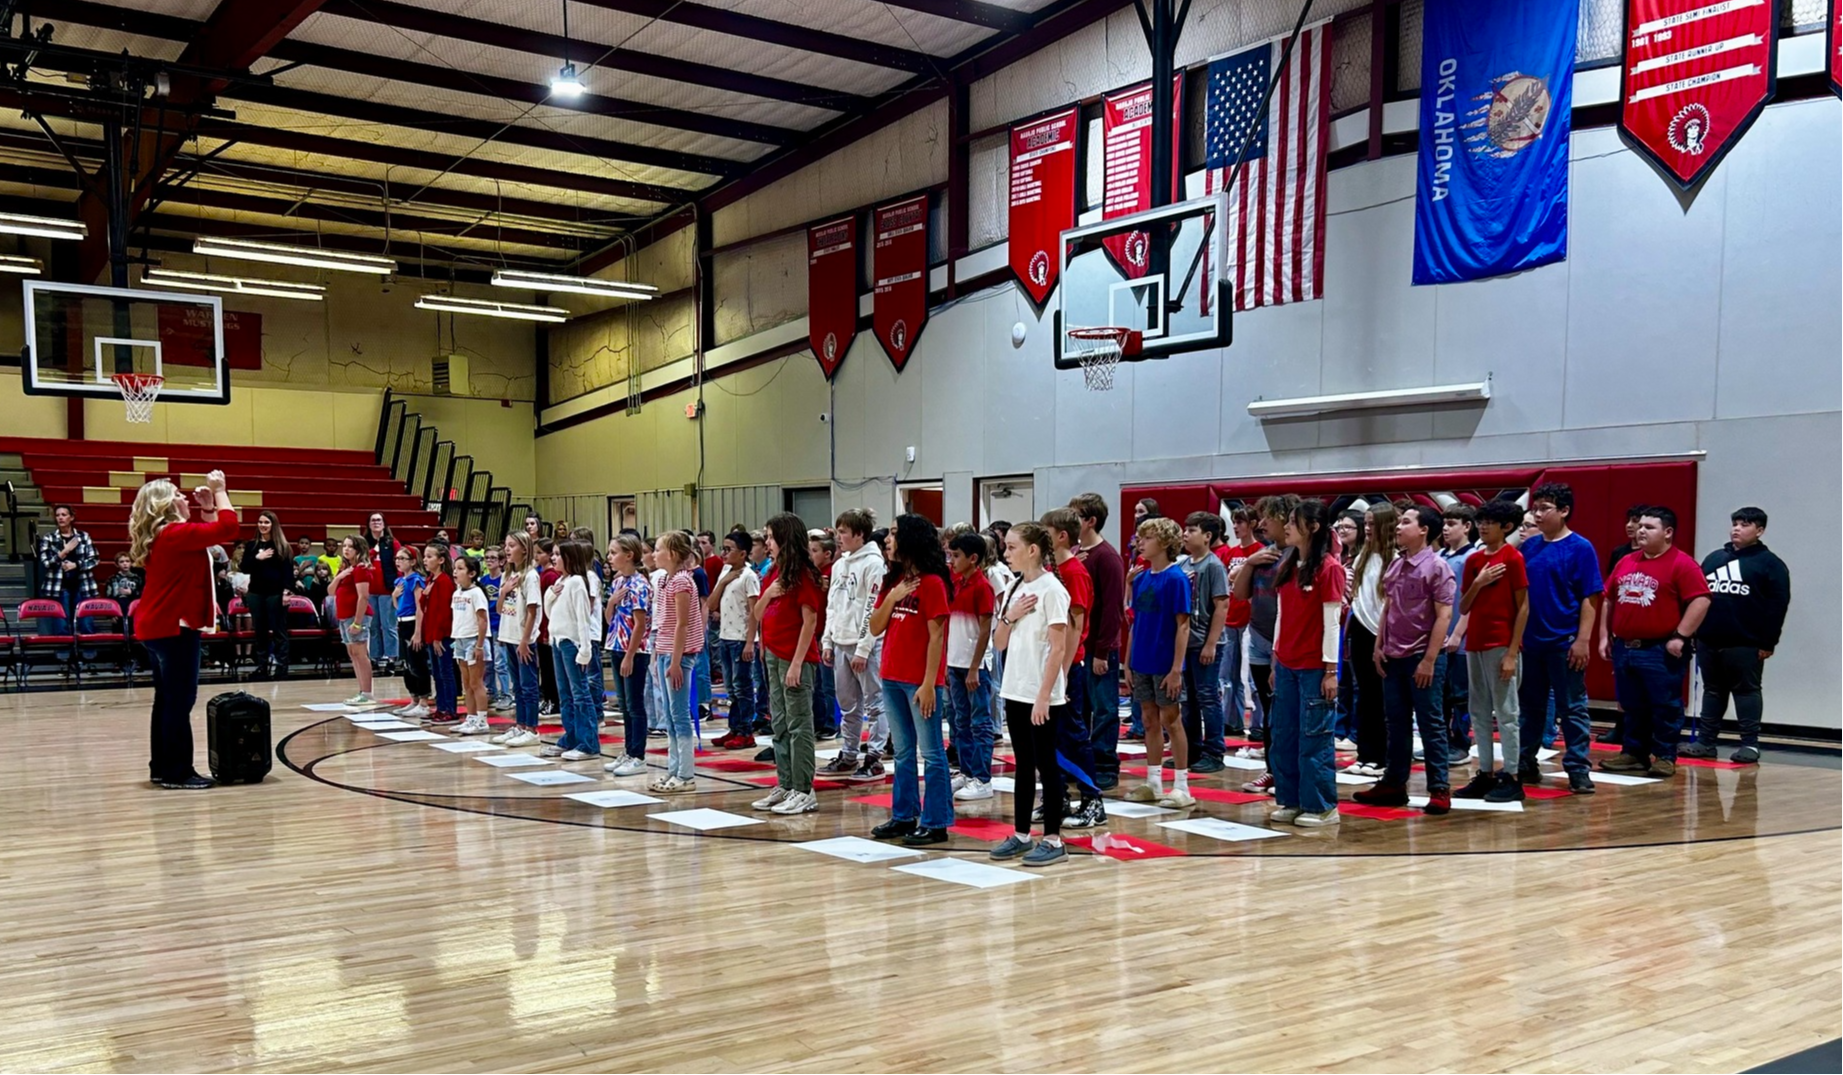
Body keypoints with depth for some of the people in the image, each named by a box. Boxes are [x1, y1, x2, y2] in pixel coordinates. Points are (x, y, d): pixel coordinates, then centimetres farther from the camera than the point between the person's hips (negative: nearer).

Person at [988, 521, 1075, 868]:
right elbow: (1000, 644, 12)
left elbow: (1058, 648, -15)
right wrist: (1009, 616, -7)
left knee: (1046, 765, 0)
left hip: (1042, 694, -7)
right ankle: (1021, 835, 18)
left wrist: (1044, 695, -19)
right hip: (1015, 691, 7)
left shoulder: (1051, 589, -11)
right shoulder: (1014, 589, 10)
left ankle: (1053, 839, 7)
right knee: (1024, 765, 12)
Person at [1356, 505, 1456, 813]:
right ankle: (1394, 784, 20)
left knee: (1431, 724, 0)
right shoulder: (1395, 565, 11)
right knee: (1397, 723, 12)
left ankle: (1440, 789, 7)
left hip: (1423, 657, -7)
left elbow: (1443, 615, -13)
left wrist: (1429, 659, -17)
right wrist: (1379, 646, 9)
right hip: (1394, 657, 7)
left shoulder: (1436, 566, -10)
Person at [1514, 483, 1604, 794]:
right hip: (1529, 642, 5)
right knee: (1530, 708, 14)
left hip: (1564, 643, -5)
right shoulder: (1528, 547, 7)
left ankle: (1578, 770, 9)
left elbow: (1589, 599, -8)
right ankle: (1525, 765, 23)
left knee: (1572, 709, 3)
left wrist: (1582, 640, -14)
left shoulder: (1580, 548, -6)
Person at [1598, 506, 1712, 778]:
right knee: (1632, 706, 13)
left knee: (1665, 706, 1)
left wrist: (1680, 637, -17)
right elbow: (1609, 599, 20)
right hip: (1624, 648, 7)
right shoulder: (1626, 562, 14)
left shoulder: (1681, 564, -8)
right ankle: (1634, 753, 21)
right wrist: (1605, 635, 14)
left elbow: (1700, 601, -15)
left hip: (1661, 651, -7)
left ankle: (1664, 757, 9)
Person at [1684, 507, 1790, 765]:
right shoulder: (1713, 558, 15)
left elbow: (1778, 605, -7)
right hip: (1708, 641, 6)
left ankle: (1750, 745, 6)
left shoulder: (1770, 564, -2)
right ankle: (1706, 742, 15)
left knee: (1747, 691, 0)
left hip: (1746, 644, -5)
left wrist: (1768, 642, -12)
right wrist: (1693, 633, 10)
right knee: (1712, 691, 11)